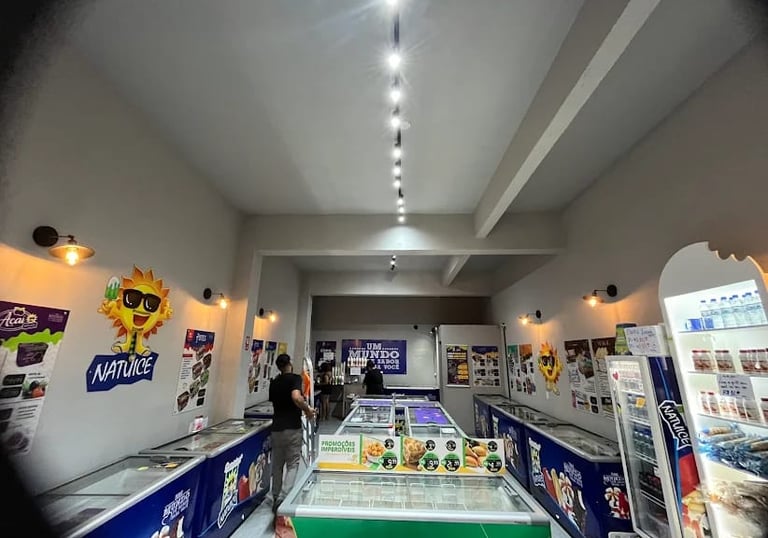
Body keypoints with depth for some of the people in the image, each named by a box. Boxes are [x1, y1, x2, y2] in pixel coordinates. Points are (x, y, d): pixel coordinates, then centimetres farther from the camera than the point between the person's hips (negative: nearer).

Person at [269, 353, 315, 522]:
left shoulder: (273, 383, 9)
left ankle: (276, 499, 27)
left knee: (277, 465, 18)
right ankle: (283, 498, -9)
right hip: (292, 427, -6)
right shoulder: (295, 378, -12)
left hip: (276, 427, 6)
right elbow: (296, 397, -30)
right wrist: (307, 410, -14)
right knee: (292, 465, 4)